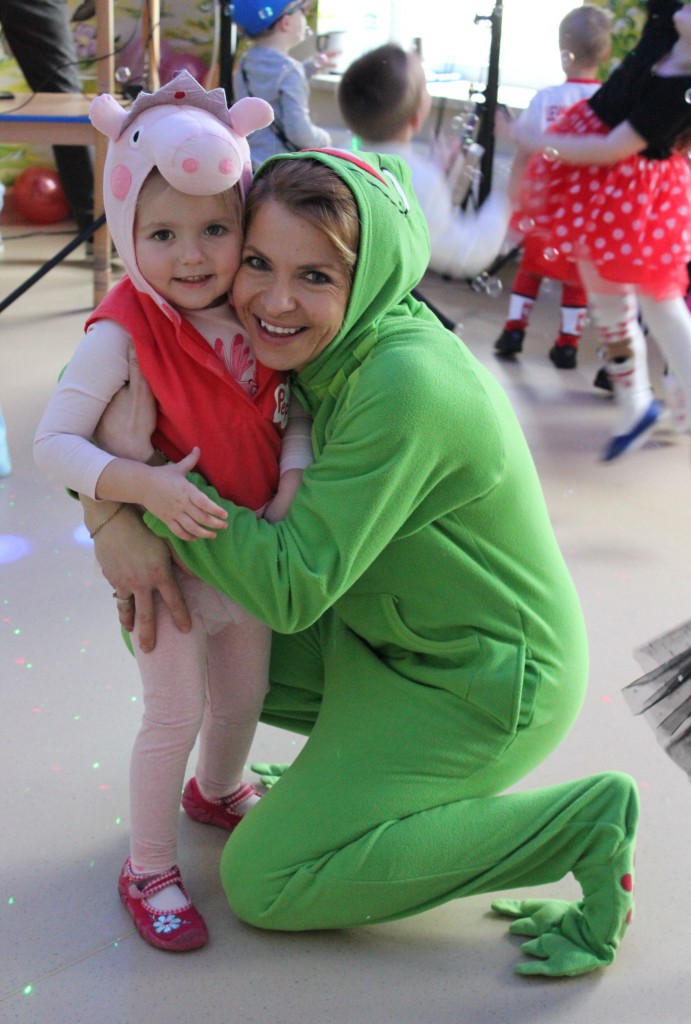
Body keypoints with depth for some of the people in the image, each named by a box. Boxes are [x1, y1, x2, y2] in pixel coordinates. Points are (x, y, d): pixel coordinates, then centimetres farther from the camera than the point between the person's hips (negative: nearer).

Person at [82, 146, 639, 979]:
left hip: (484, 682, -8)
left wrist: (148, 470, -26)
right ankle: (360, 756, 18)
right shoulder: (307, 340, -7)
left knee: (262, 881, -5)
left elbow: (292, 586, -30)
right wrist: (114, 514, -19)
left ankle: (581, 823, -4)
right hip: (382, 629, 8)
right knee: (189, 644, 8)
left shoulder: (406, 387, -32)